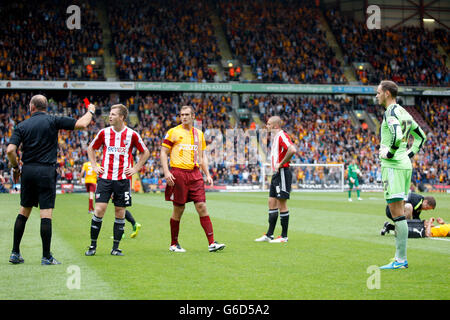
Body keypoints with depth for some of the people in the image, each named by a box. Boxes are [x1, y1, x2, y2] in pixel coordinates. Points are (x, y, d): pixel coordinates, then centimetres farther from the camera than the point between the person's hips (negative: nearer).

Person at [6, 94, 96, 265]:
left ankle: (15, 252, 16)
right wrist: (90, 111, 15)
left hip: (27, 170, 3)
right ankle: (46, 256, -3)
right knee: (46, 214, -3)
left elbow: (10, 150, -5)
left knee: (24, 211, 14)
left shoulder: (22, 126, 5)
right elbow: (81, 124, -5)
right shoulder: (53, 121, -3)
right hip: (46, 171, -3)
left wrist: (16, 168, 11)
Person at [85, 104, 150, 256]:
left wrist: (135, 169, 5)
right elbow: (90, 148, 19)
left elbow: (145, 152, 13)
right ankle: (93, 245, 1)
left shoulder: (132, 134, 0)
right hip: (105, 178, 0)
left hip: (123, 179, 0)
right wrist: (94, 166, 10)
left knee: (120, 213, 2)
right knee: (99, 209, -9)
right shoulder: (104, 132, 4)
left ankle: (115, 247, 11)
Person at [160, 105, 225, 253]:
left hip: (195, 173, 3)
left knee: (202, 206, -6)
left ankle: (211, 243, -8)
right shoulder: (173, 132, 1)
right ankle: (174, 244, 15)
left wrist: (207, 174, 11)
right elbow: (163, 153, 1)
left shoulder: (199, 134, 14)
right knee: (178, 210, 1)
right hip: (178, 173, -3)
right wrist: (166, 172, -11)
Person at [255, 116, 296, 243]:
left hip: (282, 173, -10)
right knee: (272, 203, 10)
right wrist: (275, 166, 13)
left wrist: (281, 164, -21)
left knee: (281, 204, -5)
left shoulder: (282, 136, -14)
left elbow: (292, 150, -29)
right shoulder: (275, 137, 17)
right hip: (276, 174, 10)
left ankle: (284, 236, 1)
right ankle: (269, 235, 15)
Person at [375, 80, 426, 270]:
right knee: (398, 213, 12)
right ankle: (401, 258, 14)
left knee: (397, 213, -9)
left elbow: (397, 137, -28)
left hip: (393, 165, -10)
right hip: (405, 165, 10)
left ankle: (400, 260, -9)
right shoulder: (403, 112, 16)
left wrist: (388, 153, -13)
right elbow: (421, 136, 26)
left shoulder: (391, 112, -12)